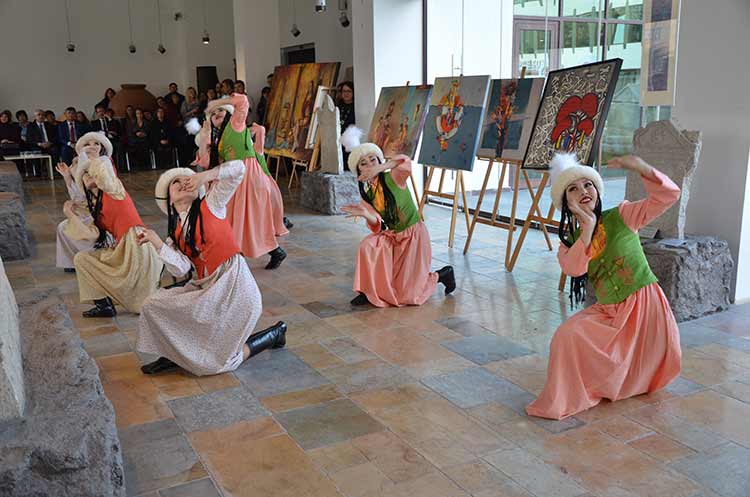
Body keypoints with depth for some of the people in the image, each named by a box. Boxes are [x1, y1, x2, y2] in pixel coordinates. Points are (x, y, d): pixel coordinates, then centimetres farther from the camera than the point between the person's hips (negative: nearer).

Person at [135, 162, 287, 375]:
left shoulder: (210, 205, -2)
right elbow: (181, 269, -6)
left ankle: (274, 334, 15)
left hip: (232, 284, -6)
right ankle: (175, 354, 18)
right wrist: (156, 242, -10)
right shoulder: (175, 234, 11)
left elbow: (238, 168, -11)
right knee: (153, 305, -1)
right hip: (205, 286, 6)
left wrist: (203, 176, -19)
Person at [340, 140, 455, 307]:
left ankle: (441, 275, 21)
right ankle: (369, 290, -5)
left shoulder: (393, 178, -15)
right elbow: (377, 226, -11)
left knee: (406, 294, -5)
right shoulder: (366, 195, -1)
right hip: (392, 236, 5)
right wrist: (365, 213, -31)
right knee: (368, 245, -26)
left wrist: (378, 169, -49)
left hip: (414, 235, -5)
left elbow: (405, 162, -38)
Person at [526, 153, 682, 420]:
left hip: (645, 305, -2)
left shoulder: (622, 216, -6)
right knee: (569, 335, -21)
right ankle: (567, 398, 1)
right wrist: (588, 227, -24)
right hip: (608, 312, 2)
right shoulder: (569, 238, 1)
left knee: (653, 372, 9)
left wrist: (639, 166, -30)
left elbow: (669, 195, -16)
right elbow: (573, 268, -20)